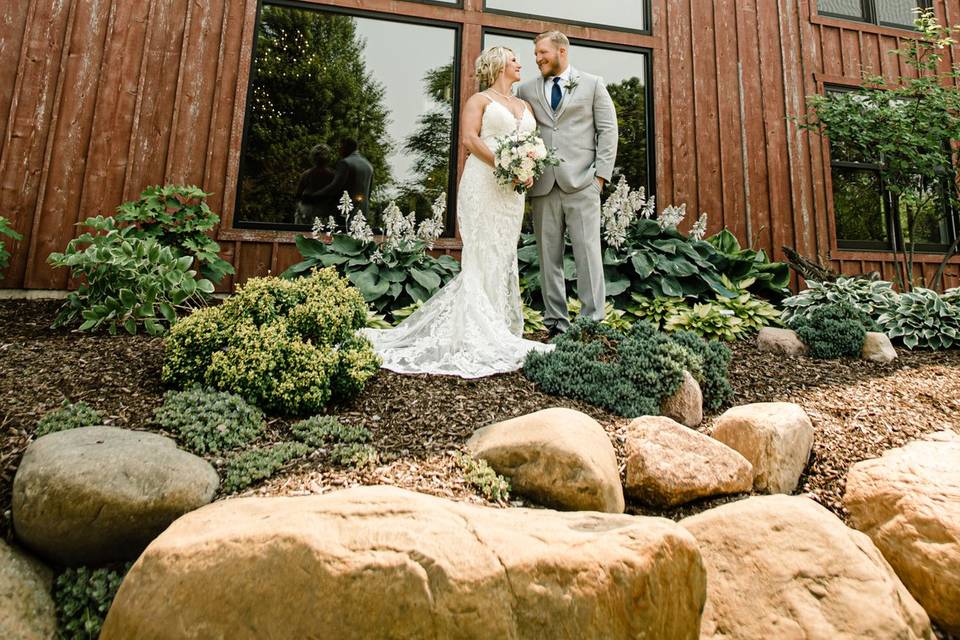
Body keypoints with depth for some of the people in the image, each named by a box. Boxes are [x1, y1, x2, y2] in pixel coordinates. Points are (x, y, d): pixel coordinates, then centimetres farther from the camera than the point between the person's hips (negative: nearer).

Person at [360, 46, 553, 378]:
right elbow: (470, 138, -6)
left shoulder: (525, 106, 25)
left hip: (513, 188, 6)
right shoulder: (479, 99, 8)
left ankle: (500, 325, 10)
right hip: (483, 181, -6)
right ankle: (480, 335, -9)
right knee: (483, 256, -10)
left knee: (504, 257, 4)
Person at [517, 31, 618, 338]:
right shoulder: (527, 90, 17)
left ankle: (592, 322, -1)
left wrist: (601, 173, -3)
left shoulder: (592, 84, 13)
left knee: (587, 253, -6)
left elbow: (608, 130, 7)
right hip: (542, 185, 2)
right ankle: (556, 322, 8)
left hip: (581, 182, -2)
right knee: (548, 256, 1)